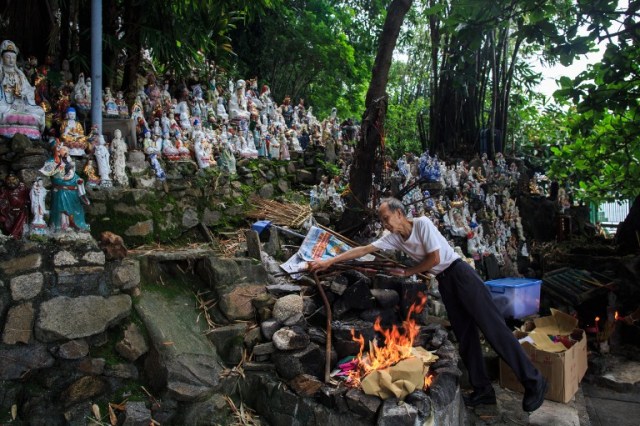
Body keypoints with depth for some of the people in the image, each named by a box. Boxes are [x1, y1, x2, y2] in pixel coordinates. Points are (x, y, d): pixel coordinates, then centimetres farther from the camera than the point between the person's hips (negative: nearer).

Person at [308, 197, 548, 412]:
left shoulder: (422, 223, -14)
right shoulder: (393, 238, 5)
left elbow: (434, 258, -15)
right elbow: (363, 250, 1)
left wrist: (407, 273, -5)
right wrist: (328, 262, -3)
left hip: (460, 274, -7)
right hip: (444, 283, 7)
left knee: (492, 327, -7)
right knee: (464, 335, 5)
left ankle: (533, 381, 1)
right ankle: (483, 389, 14)